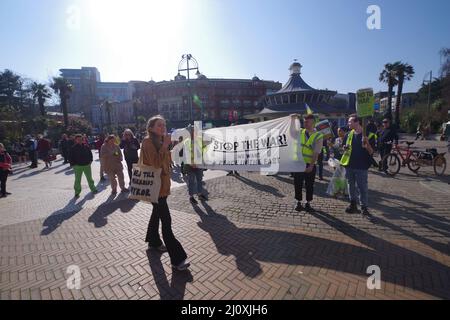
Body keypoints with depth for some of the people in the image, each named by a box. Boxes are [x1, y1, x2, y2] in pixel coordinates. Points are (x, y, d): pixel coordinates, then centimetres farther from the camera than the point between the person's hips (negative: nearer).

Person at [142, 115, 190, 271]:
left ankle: (153, 241, 42)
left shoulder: (160, 140, 12)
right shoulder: (148, 141, -14)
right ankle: (177, 259, -7)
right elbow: (156, 163, -25)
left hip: (162, 184, 9)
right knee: (166, 220, -10)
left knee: (157, 213, 22)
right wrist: (165, 145, -24)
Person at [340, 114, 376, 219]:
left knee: (363, 188, -1)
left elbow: (371, 152, -6)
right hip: (349, 165, 5)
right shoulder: (348, 135, 8)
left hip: (361, 166, -5)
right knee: (351, 186, 14)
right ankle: (353, 205, 27)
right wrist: (345, 148, -5)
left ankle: (364, 209, 9)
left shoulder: (367, 135, -5)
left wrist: (367, 144, -24)